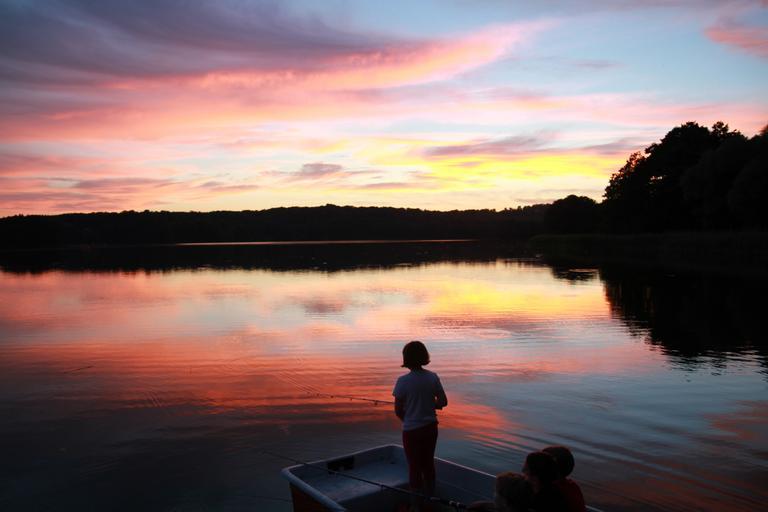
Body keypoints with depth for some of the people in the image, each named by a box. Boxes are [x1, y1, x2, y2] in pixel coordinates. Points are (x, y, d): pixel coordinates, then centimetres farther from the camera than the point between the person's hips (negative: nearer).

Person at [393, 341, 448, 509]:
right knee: (428, 463, 20)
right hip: (430, 427, 4)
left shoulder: (403, 381, -18)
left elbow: (398, 410, -11)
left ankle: (417, 504, 21)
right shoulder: (433, 377, -7)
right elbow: (443, 402, -2)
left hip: (411, 430, -4)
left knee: (415, 467, 10)